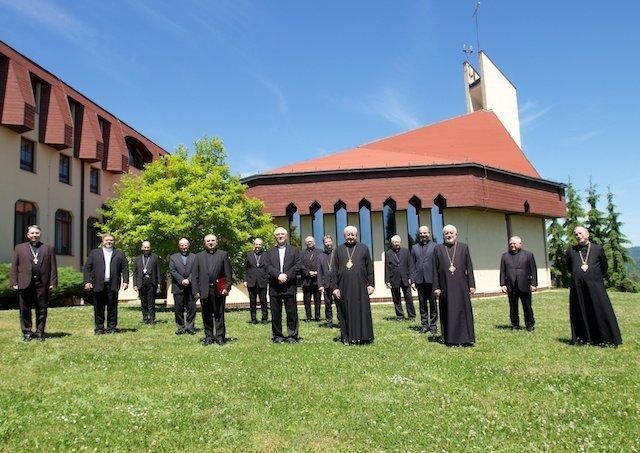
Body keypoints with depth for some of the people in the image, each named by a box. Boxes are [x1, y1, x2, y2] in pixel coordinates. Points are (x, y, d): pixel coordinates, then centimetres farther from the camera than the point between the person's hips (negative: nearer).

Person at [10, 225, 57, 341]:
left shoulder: (49, 249, 11)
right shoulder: (19, 248, 11)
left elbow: (53, 267, 6)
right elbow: (14, 267, 7)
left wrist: (53, 282, -2)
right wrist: (14, 282, -2)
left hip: (42, 283, 0)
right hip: (25, 283, 0)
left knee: (42, 310, 5)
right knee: (25, 310, 6)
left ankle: (40, 332, 14)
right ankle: (27, 332, 16)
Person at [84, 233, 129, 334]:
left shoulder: (119, 254, 12)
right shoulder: (94, 253, 12)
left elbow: (125, 268, 6)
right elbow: (87, 268, 7)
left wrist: (125, 281, -6)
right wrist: (87, 281, -5)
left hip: (113, 285, 0)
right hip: (98, 285, 0)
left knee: (112, 308, 2)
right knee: (98, 309, 4)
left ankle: (112, 328, 10)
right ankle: (99, 328, 13)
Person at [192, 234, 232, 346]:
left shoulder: (223, 255, 8)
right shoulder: (199, 256, 12)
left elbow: (228, 273, 3)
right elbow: (194, 275, 7)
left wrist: (227, 287, -7)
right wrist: (196, 291, -2)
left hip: (219, 290, -2)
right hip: (204, 291, 2)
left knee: (219, 314, 3)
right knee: (206, 315, 7)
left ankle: (220, 336, 12)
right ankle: (208, 337, 18)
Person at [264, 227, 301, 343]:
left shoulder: (294, 250, 10)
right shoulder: (270, 251, 13)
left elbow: (297, 266, -1)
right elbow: (268, 267, 0)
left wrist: (286, 276, -13)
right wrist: (278, 275, -16)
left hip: (289, 287, -1)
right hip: (274, 287, 1)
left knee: (292, 312, 1)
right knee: (275, 313, 5)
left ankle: (292, 336, 9)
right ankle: (277, 336, 14)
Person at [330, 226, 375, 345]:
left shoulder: (363, 248, 7)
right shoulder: (339, 250, 7)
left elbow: (369, 268, 6)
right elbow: (334, 270, 5)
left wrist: (371, 284, -1)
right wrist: (334, 287, -2)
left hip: (360, 286, 0)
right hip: (344, 287, 0)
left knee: (362, 311, 2)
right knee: (346, 312, 4)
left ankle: (363, 336, 12)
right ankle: (348, 337, 13)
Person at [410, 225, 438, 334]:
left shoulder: (435, 246, 1)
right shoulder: (415, 247, 12)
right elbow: (413, 265, 11)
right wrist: (413, 281, 5)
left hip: (431, 280, -3)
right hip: (419, 280, 3)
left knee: (433, 304, 6)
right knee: (422, 304, 8)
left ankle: (433, 325, 15)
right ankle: (424, 325, 17)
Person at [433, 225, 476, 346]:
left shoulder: (463, 247, 7)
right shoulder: (438, 249, 6)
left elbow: (469, 267, 6)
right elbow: (435, 270, 4)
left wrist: (471, 285, 0)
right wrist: (436, 287, -1)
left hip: (461, 286, 0)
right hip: (445, 286, 0)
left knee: (463, 310, 2)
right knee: (448, 312, 4)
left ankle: (465, 338, 10)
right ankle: (450, 339, 12)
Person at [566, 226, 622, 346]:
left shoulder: (598, 249, 5)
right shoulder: (571, 251, 9)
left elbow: (604, 266, 15)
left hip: (595, 285, -1)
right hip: (578, 287, 2)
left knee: (601, 311, -2)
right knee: (581, 313, 5)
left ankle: (607, 339, 8)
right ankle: (584, 338, 14)